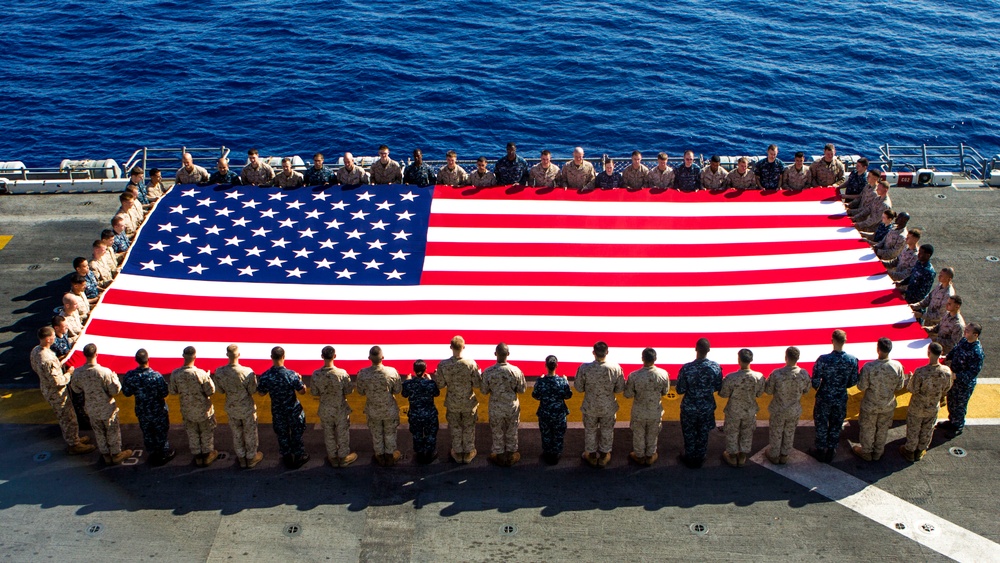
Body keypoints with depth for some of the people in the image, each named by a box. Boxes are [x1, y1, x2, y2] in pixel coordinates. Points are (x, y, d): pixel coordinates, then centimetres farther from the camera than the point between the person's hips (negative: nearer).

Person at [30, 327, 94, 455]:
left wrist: (58, 364, 8)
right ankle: (74, 446, 26)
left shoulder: (35, 351, -8)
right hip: (57, 393, -9)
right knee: (69, 419, 10)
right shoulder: (48, 359, -38)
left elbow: (35, 368, 10)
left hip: (46, 389, 9)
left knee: (62, 417, 26)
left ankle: (73, 439, 44)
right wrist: (69, 373, -14)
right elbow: (57, 382, -32)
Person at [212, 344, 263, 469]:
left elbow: (220, 390, -6)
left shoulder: (219, 372, -21)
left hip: (231, 409, 3)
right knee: (250, 434, 20)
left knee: (236, 433, 24)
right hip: (247, 408, -3)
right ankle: (251, 458, 38)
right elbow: (253, 390, -16)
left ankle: (241, 458, 41)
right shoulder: (248, 372, -31)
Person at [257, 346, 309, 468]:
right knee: (296, 433, 20)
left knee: (282, 435, 22)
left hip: (277, 411, 2)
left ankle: (287, 458, 37)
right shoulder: (291, 375, -27)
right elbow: (302, 391, -14)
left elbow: (261, 393, -3)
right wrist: (300, 379, 3)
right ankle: (299, 457, 34)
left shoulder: (264, 376, -19)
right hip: (293, 409, -2)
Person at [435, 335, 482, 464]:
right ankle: (468, 453, 31)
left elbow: (440, 385, -9)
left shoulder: (443, 365, -19)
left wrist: (436, 375, 10)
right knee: (469, 428, 19)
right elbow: (477, 384, -13)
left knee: (455, 428, 20)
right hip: (468, 403, -1)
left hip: (452, 403, 1)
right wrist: (479, 373, 6)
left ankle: (458, 453, 32)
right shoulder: (471, 364, -22)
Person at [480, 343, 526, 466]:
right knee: (511, 433, 20)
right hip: (512, 407, 0)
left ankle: (500, 457, 34)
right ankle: (511, 455, 36)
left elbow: (484, 391, -9)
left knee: (497, 433, 19)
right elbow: (522, 389, -7)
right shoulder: (516, 371, -20)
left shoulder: (488, 372, -22)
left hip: (496, 408, 0)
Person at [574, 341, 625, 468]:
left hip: (590, 407, -1)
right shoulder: (616, 368, -22)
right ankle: (604, 456, 42)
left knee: (590, 431, 23)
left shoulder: (584, 368, -26)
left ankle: (591, 456, 42)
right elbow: (620, 389, -9)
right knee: (607, 431, 24)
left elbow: (578, 388, -13)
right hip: (608, 407, 1)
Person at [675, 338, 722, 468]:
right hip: (707, 407, 2)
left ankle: (690, 459, 36)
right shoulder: (716, 367, -17)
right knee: (703, 434, 22)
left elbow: (680, 390, -16)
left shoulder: (686, 368, -25)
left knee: (689, 434, 20)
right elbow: (718, 387, -3)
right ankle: (700, 459, 37)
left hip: (689, 407, -2)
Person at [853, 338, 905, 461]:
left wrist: (859, 377, -1)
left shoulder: (868, 367, -30)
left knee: (868, 429, 21)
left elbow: (861, 387, -19)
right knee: (883, 429, 25)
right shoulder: (897, 366, -20)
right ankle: (878, 453, 43)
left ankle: (866, 452, 41)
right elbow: (899, 386, -6)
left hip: (870, 405, -3)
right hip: (888, 405, 3)